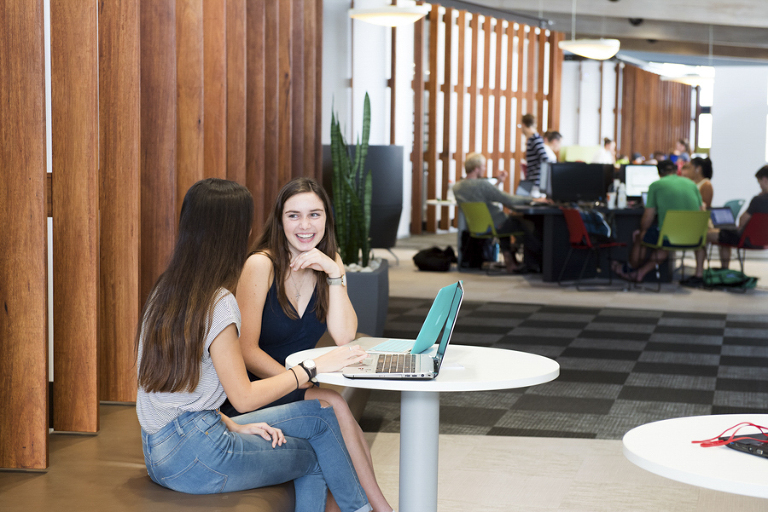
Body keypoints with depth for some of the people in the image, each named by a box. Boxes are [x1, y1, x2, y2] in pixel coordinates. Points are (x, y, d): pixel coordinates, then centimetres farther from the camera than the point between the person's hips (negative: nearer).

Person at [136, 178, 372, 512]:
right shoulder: (218, 303, -17)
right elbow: (244, 397, -15)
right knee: (320, 415, 5)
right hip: (193, 455, -8)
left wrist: (233, 426, 6)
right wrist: (314, 367, -8)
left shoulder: (166, 290, 10)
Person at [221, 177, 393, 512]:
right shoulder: (261, 265, -12)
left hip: (298, 391, 5)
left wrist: (334, 274, -14)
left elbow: (344, 337, -6)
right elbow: (246, 351, -15)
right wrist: (301, 384, -26)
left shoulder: (330, 262, 5)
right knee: (333, 405, -28)